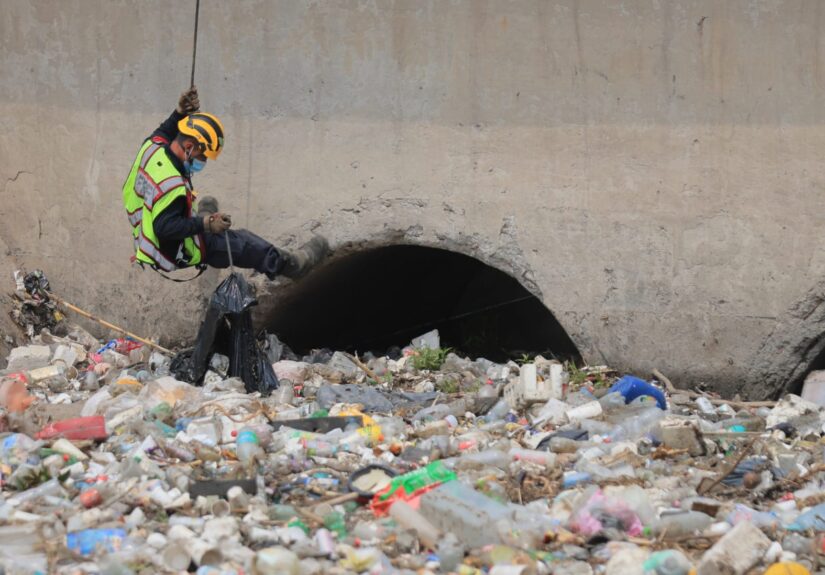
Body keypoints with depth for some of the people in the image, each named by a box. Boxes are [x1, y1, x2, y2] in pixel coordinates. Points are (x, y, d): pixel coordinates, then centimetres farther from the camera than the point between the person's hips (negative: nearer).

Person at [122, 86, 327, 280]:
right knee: (241, 242, 2)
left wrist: (180, 113, 0)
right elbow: (165, 228, -38)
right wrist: (206, 224, -36)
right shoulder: (172, 185, -38)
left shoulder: (153, 145, -11)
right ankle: (289, 264, 19)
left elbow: (164, 132, 13)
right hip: (172, 254, -9)